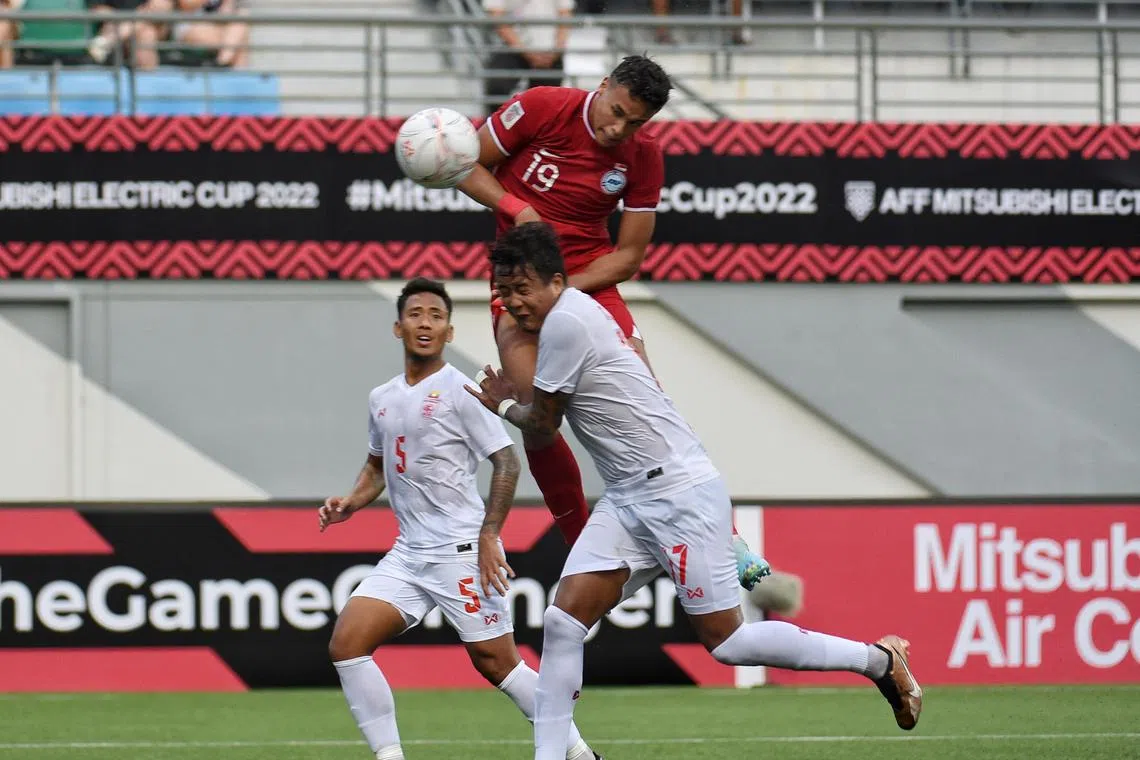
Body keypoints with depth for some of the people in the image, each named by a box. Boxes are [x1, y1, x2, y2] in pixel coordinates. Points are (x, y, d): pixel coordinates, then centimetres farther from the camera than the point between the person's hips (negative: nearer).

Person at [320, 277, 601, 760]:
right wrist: (350, 504, 8)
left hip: (462, 552, -7)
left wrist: (489, 536, -16)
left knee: (496, 662, -4)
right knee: (346, 644, -7)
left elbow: (507, 462, -9)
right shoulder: (382, 399, 12)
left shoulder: (459, 391, -7)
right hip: (408, 554, 7)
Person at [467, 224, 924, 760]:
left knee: (724, 641, -5)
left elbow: (543, 423, -5)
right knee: (563, 620, -2)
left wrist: (503, 404, 14)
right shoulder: (576, 312, 13)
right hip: (628, 499, 10)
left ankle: (878, 660, 9)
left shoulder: (565, 322, -16)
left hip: (679, 491, -10)